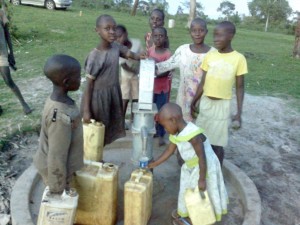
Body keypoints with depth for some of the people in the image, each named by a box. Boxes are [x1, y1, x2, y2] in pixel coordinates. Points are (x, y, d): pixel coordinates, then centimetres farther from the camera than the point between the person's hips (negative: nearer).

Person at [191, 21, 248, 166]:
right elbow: (203, 82, 7)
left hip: (222, 105, -3)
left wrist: (239, 112, -6)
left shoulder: (239, 58, -8)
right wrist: (194, 102, 10)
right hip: (205, 102, 3)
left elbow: (240, 87, -4)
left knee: (217, 144, 3)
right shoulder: (210, 56, 0)